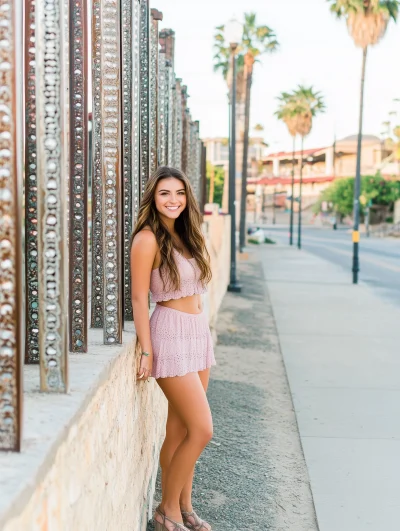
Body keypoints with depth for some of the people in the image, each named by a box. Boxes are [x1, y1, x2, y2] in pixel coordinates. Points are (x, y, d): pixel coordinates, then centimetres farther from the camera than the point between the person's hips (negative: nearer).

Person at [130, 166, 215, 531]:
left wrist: (201, 335, 15)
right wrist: (146, 351, -14)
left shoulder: (185, 235, 12)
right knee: (201, 430, -7)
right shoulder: (148, 239, -11)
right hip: (171, 335, -7)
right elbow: (138, 298, -12)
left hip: (198, 332, 7)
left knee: (180, 428, 13)